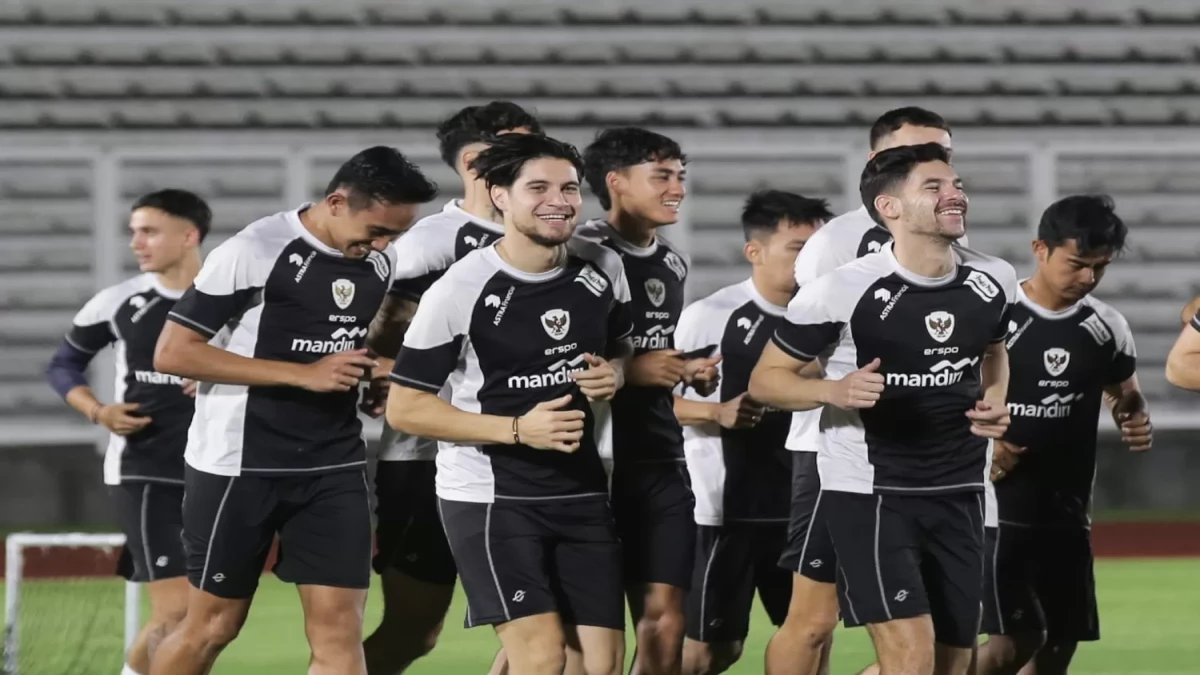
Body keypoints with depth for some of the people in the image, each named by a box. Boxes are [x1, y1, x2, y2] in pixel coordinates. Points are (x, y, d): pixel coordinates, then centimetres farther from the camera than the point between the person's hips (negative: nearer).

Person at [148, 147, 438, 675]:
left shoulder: (383, 262, 5)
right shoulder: (253, 253, -15)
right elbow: (172, 353, -17)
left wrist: (378, 374, 0)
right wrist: (305, 374, -20)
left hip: (334, 468, 5)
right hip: (239, 468, -5)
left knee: (339, 629, -4)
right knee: (213, 625, 4)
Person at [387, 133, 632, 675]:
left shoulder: (603, 269, 2)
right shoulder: (458, 291, -13)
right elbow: (404, 408, -10)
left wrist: (613, 375, -3)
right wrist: (517, 430, -19)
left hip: (581, 489, 6)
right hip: (490, 496, -6)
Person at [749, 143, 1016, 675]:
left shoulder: (993, 281, 1)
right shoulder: (841, 291, -15)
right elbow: (765, 379, -5)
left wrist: (994, 398, 2)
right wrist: (834, 390, -24)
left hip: (958, 491, 6)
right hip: (866, 490, -6)